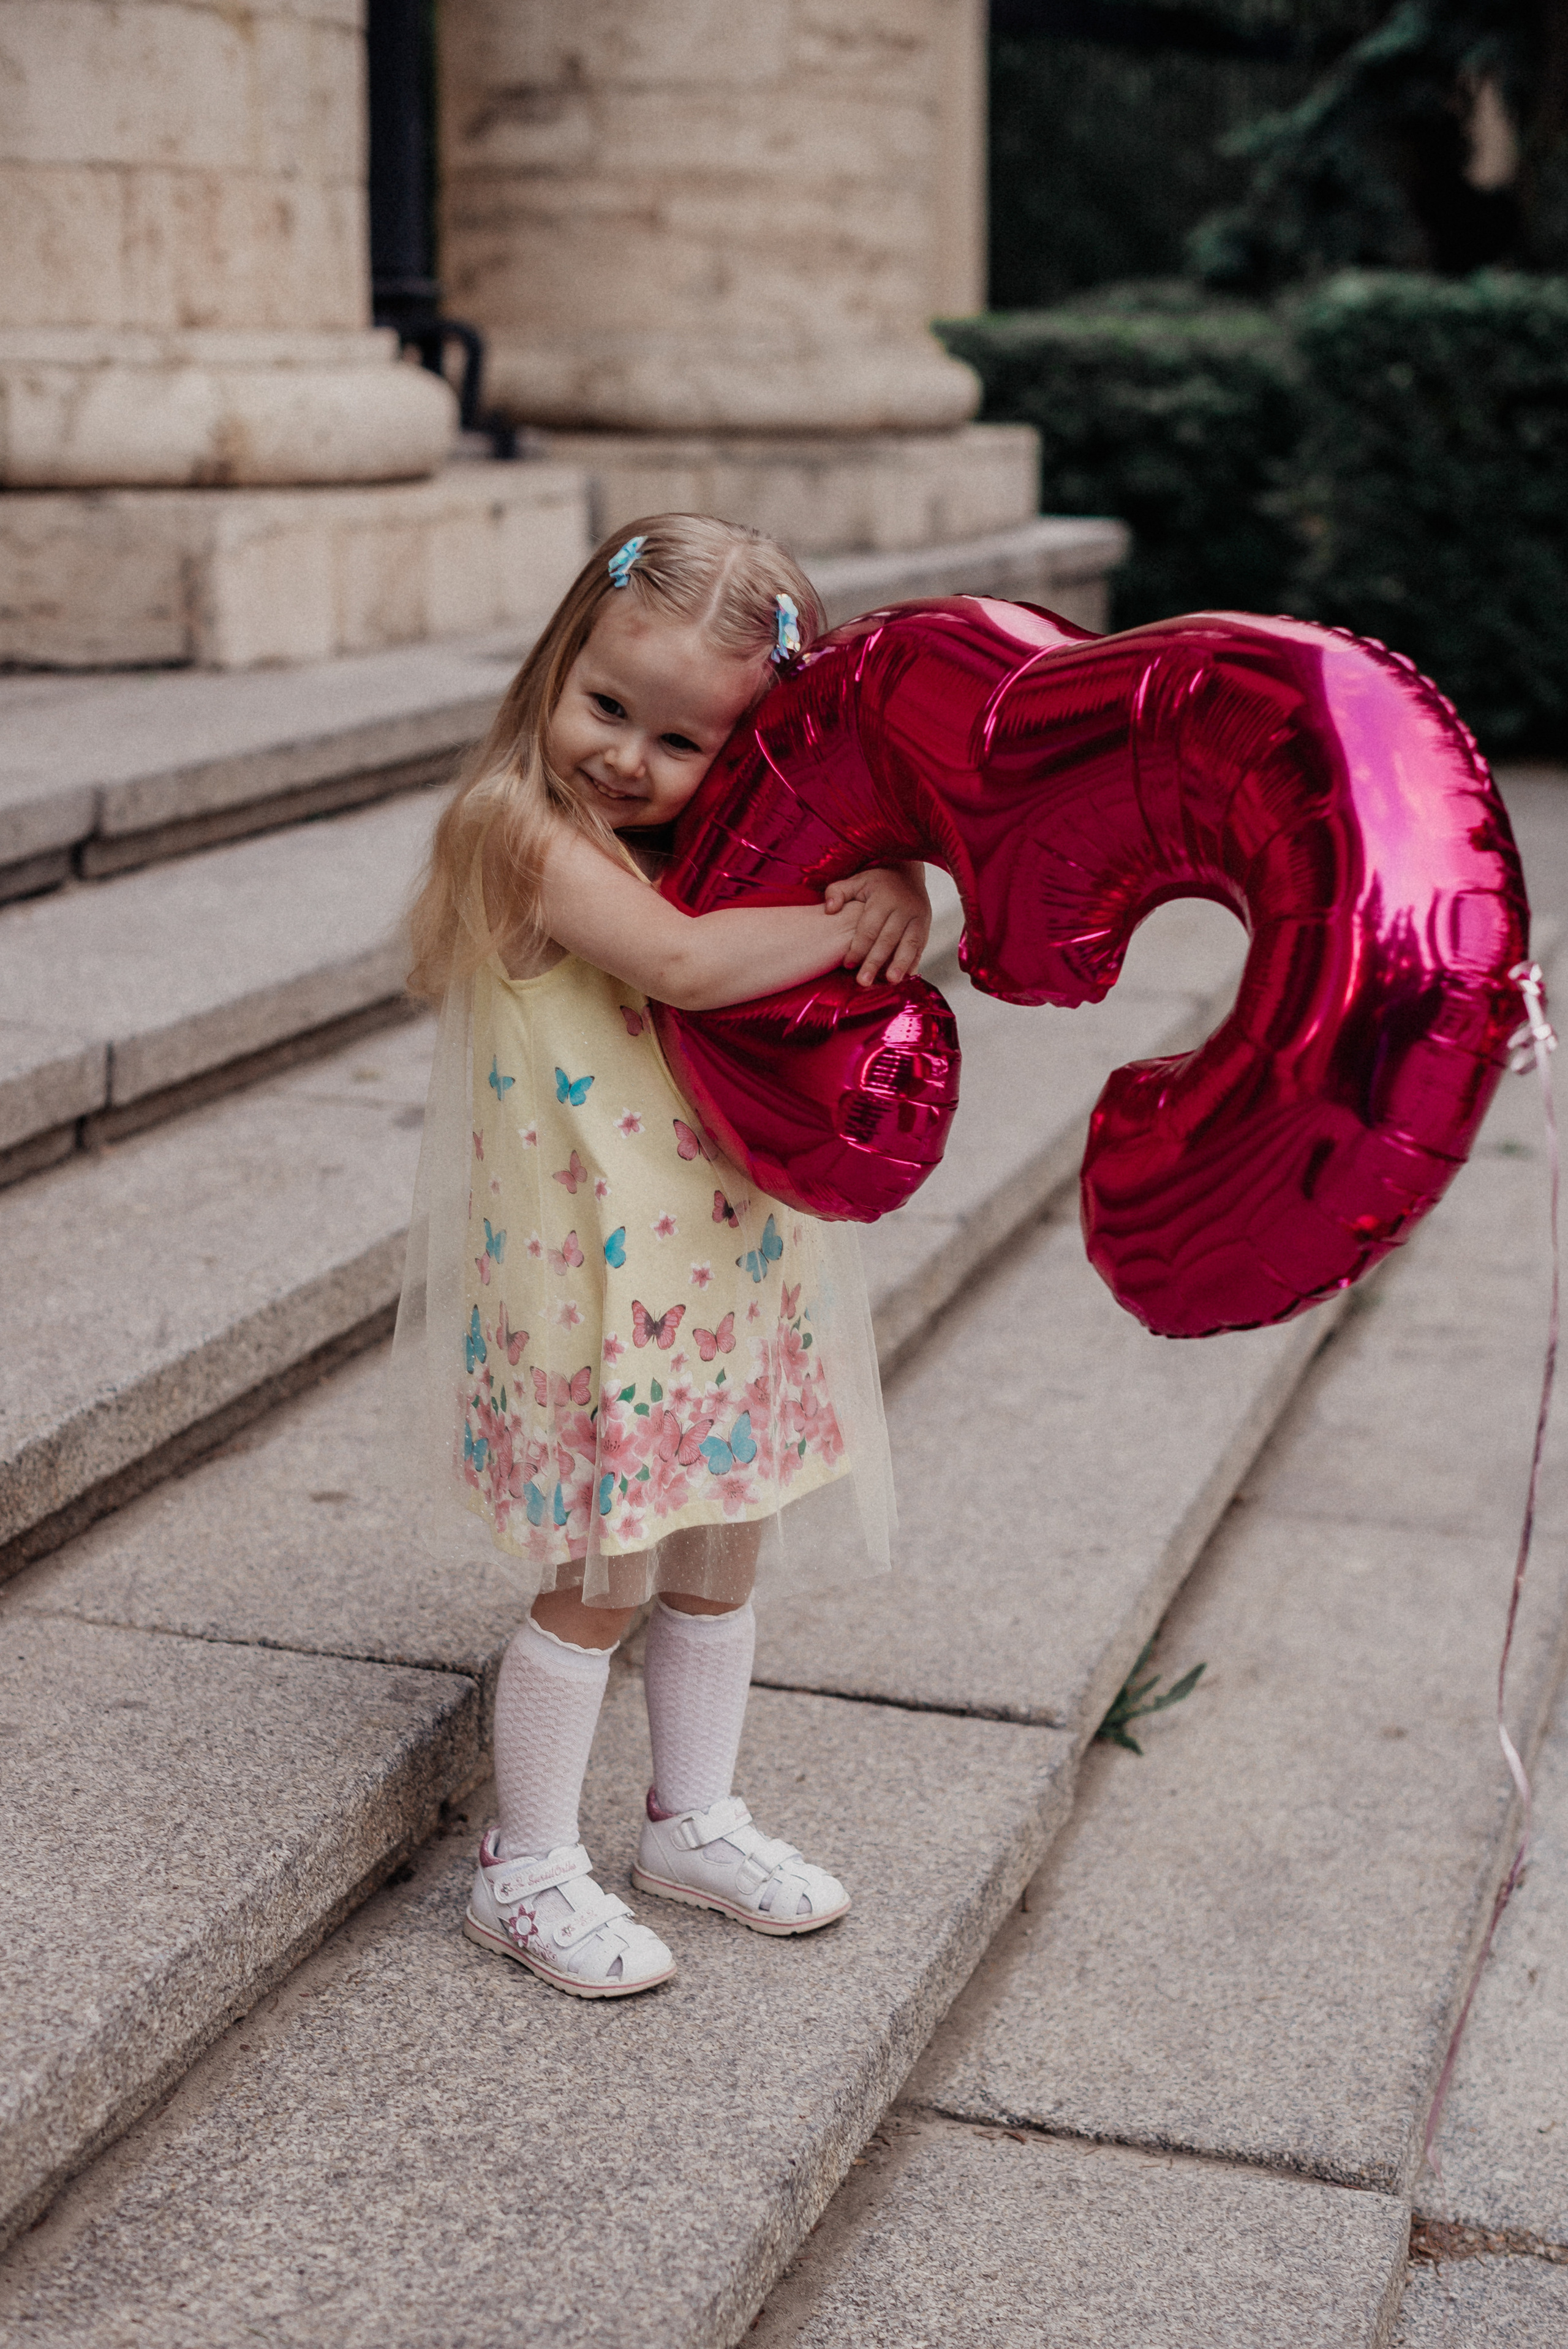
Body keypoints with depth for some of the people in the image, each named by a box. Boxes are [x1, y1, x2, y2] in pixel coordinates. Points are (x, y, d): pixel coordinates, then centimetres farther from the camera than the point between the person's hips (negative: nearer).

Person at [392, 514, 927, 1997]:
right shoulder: (527, 831, -17)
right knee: (600, 1587, 3)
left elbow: (859, 849, 11)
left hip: (733, 1260, 7)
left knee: (721, 1559, 18)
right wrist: (849, 917, -18)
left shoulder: (712, 843, 6)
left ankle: (694, 1822, 36)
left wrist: (895, 884, -12)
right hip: (594, 1281, -7)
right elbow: (681, 962, -29)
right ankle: (529, 1871, 21)